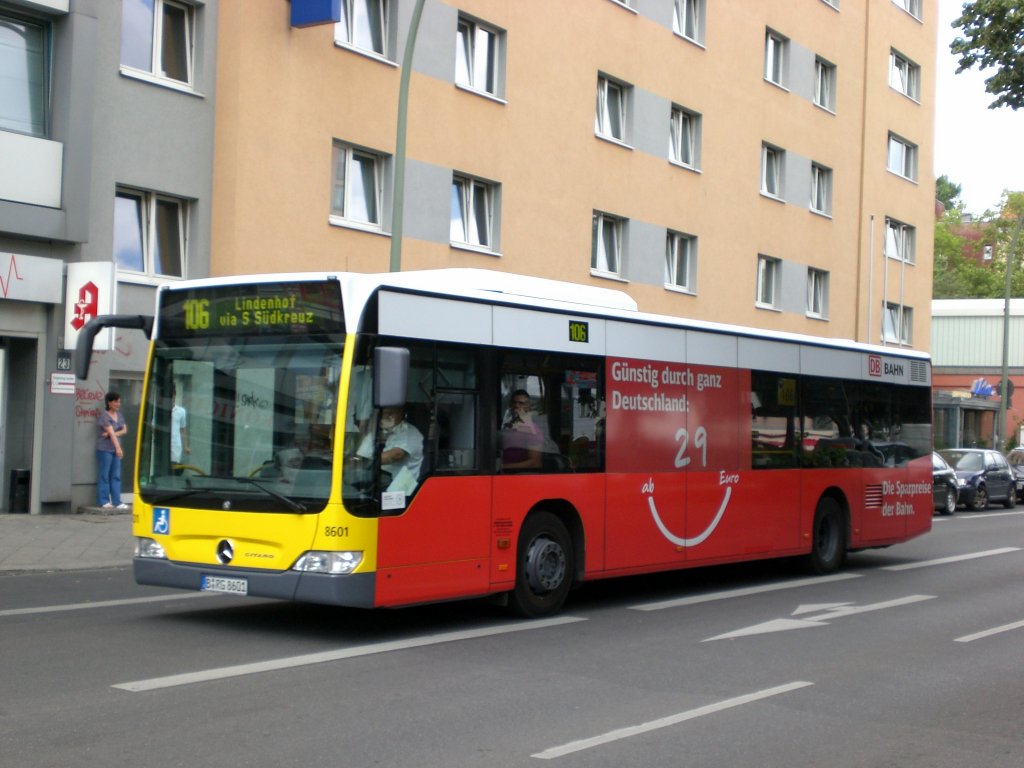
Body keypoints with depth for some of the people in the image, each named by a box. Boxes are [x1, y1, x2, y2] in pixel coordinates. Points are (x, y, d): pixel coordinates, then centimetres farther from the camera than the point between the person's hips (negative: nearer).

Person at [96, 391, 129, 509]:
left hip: (115, 449, 7)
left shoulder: (119, 415, 13)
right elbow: (111, 432, -18)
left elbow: (124, 430, 8)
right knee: (104, 475, -1)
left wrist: (114, 434, -11)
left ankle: (116, 502, 4)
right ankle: (103, 501, 5)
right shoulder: (104, 415, -10)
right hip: (104, 449, -7)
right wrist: (118, 448, -25)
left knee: (116, 476, 4)